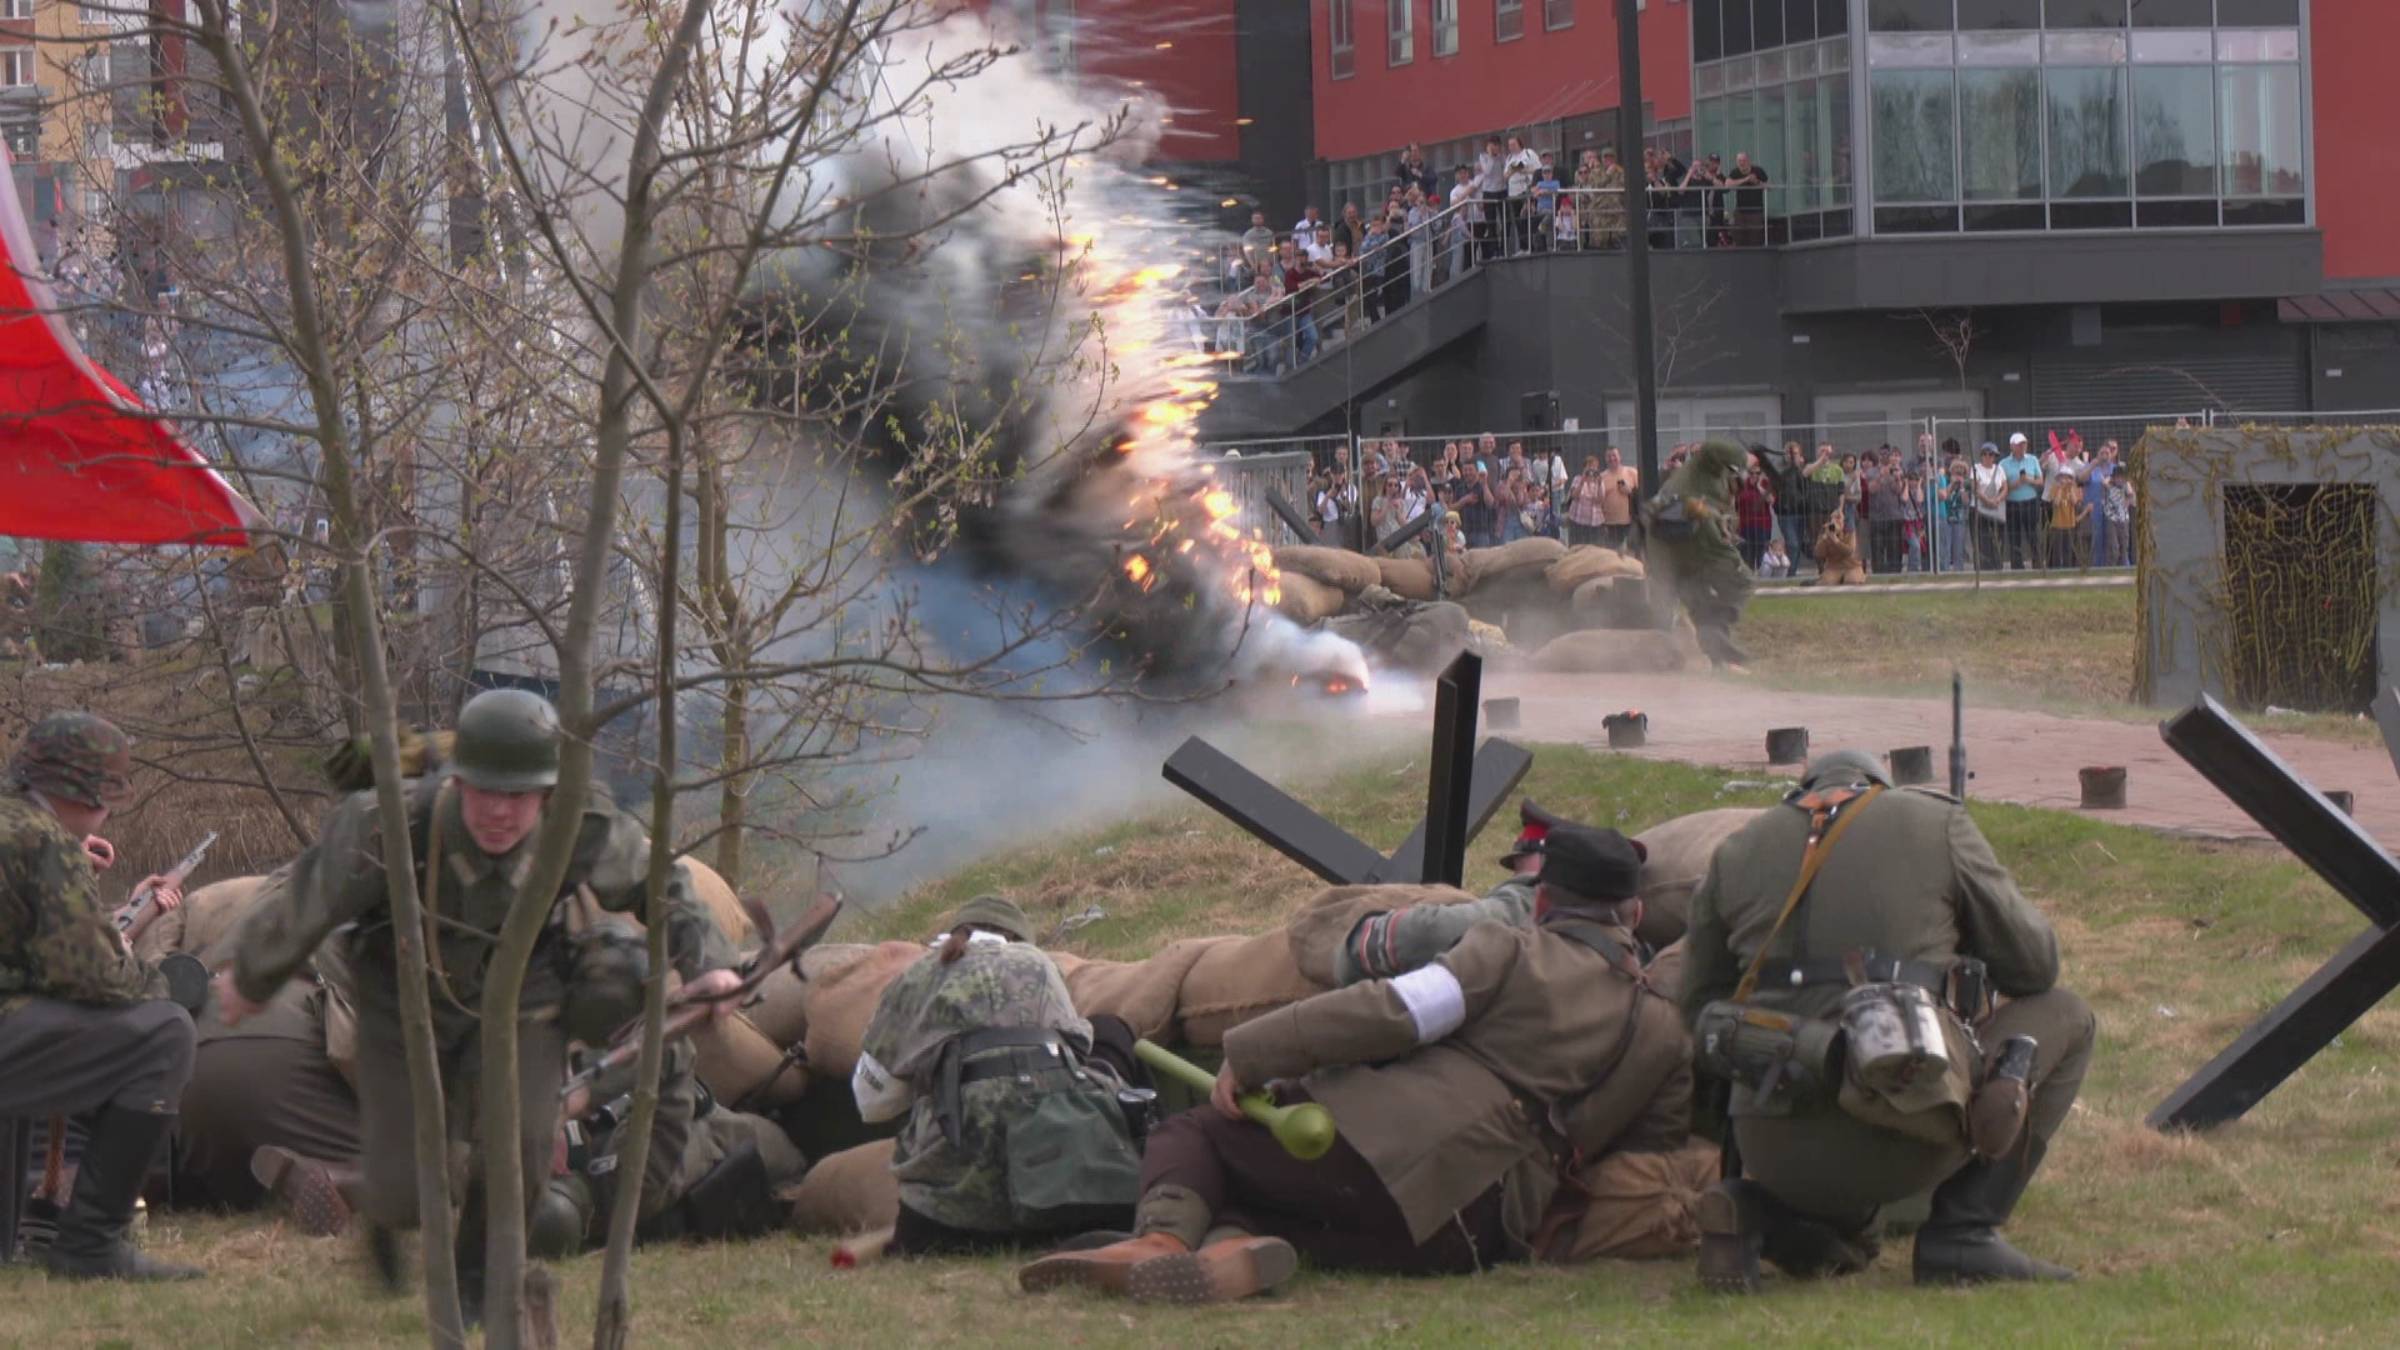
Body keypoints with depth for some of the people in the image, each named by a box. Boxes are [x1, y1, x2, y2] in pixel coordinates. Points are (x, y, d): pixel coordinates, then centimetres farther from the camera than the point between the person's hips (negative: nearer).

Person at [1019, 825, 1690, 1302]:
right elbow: (1656, 1147, 16)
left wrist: (1251, 1053, -1)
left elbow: (1393, 1011, -5)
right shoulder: (1666, 1035, 19)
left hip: (1382, 1143, -4)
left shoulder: (1509, 952, 7)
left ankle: (1162, 1236, -19)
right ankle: (1234, 1246, -20)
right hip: (1462, 1236, 4)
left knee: (1190, 1135, 16)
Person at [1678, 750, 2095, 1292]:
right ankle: (1963, 1233, 9)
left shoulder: (1738, 852, 17)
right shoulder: (1937, 823, 8)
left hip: (1773, 1150, 5)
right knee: (2064, 1018, 20)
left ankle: (1755, 1209, 4)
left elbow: (1699, 1003, 21)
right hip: (1901, 1137, -5)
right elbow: (2033, 962, 13)